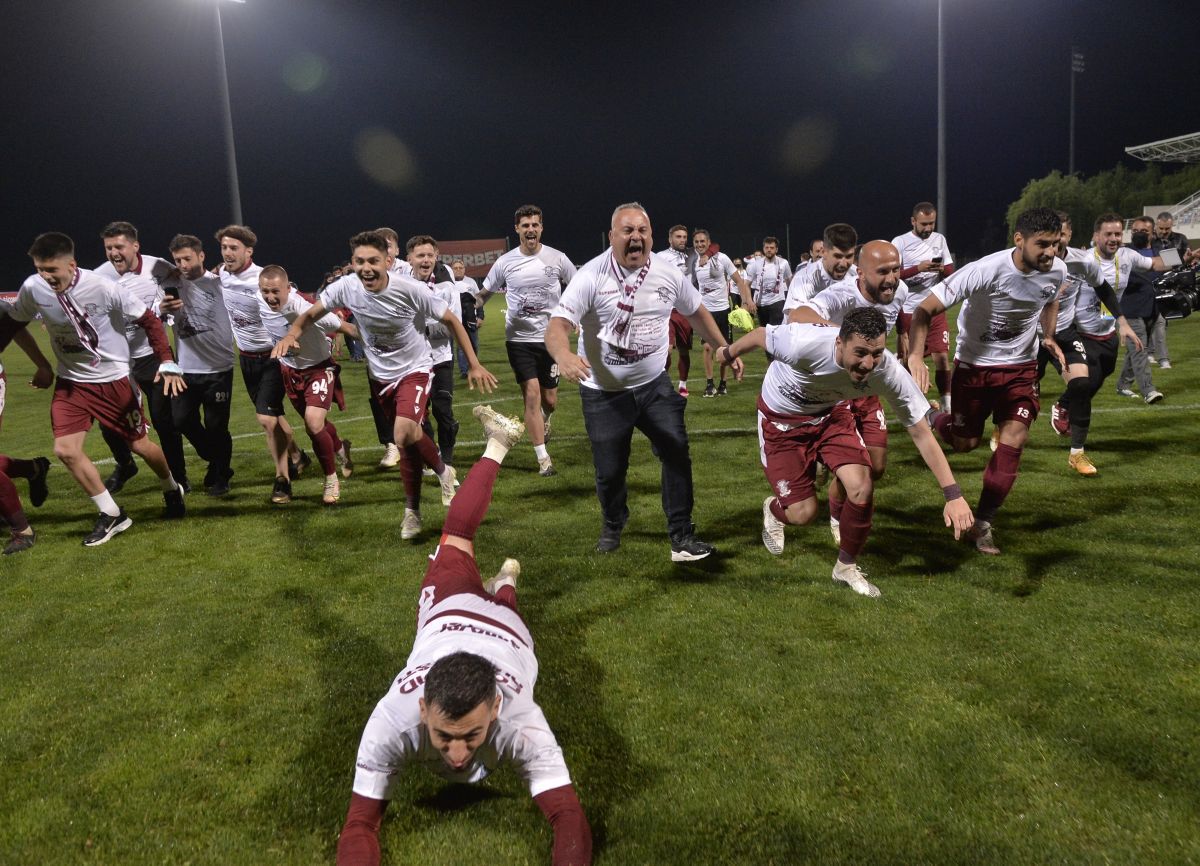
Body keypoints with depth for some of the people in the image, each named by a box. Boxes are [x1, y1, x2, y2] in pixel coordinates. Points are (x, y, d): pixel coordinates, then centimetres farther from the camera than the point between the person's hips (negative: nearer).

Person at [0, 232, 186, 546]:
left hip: (114, 378, -4)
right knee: (65, 450, -7)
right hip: (71, 381, 4)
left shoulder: (103, 288, -23)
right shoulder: (32, 288, -11)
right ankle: (112, 515, 8)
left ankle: (171, 489, 37)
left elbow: (149, 320, -13)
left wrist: (167, 362, -21)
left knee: (139, 445, 7)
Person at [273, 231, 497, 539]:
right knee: (407, 443, 11)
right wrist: (291, 334, -22)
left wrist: (474, 364, -12)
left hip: (414, 370, -4)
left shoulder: (410, 290, -24)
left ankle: (442, 472, 3)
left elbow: (451, 320, -12)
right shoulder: (346, 287, -14)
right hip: (379, 374, 4)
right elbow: (310, 314, 0)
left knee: (404, 433, -27)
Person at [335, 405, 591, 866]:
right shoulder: (393, 721, -46)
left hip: (504, 627, -1)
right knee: (456, 535, 29)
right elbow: (360, 823, -40)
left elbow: (569, 816, -49)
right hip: (447, 610, 1)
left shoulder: (519, 723, -48)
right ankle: (497, 446, 46)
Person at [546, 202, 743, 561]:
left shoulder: (668, 273, -4)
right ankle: (613, 526, 34)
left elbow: (696, 313, 14)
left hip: (655, 384, 3)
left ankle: (681, 536, 8)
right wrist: (564, 356, -47)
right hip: (604, 392, -3)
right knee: (609, 471, 4)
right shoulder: (591, 276, -17)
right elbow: (558, 325, -25)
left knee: (677, 454, -5)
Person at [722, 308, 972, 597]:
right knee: (803, 513, -4)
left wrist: (953, 495, -24)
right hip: (781, 418, -3)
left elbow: (921, 434, -21)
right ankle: (774, 510, 37)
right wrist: (729, 354, 3)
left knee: (862, 489, -17)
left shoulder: (888, 371, -30)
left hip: (830, 413, 3)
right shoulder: (805, 344, -40)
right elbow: (759, 335, -17)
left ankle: (847, 567, 10)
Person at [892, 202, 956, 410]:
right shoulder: (900, 242, -4)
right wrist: (918, 268, -22)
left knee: (942, 357, -4)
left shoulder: (940, 239, 10)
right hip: (909, 312, -3)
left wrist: (943, 269, -10)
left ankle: (947, 406, 0)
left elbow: (951, 272, 13)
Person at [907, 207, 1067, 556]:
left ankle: (982, 523, 4)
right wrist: (915, 356, -48)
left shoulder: (1056, 271, -9)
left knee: (1014, 439, -10)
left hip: (1021, 366, 4)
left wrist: (1049, 337, -1)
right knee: (966, 443, 6)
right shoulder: (985, 271, -28)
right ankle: (935, 419, 44)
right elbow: (925, 309, -32)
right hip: (973, 364, -3)